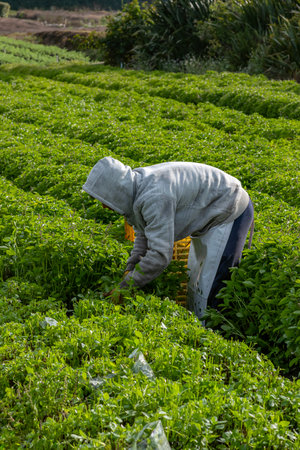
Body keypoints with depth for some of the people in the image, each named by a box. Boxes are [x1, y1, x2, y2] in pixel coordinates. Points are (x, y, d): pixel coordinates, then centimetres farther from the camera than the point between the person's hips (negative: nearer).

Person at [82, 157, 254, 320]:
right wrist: (129, 270, 1)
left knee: (211, 288, -11)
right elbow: (144, 235, 8)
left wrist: (126, 286, -25)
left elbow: (160, 255, -34)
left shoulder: (155, 197, -35)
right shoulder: (137, 187, -5)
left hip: (230, 212, -10)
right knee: (197, 279, 19)